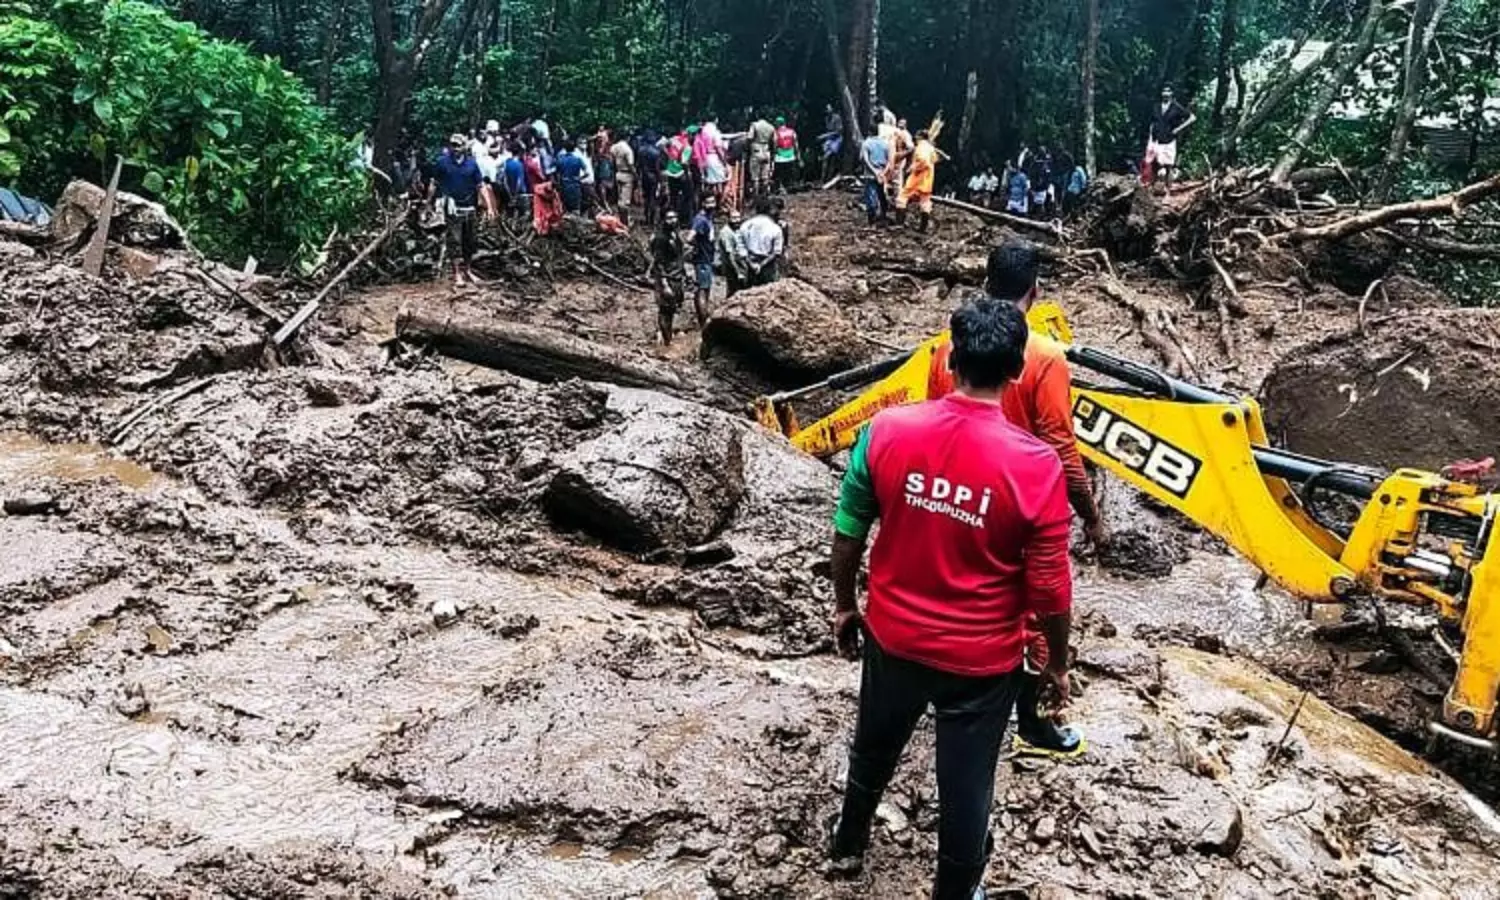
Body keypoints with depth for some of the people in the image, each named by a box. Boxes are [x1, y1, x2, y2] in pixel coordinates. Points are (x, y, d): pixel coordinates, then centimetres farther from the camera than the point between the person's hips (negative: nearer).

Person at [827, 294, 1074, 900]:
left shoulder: (886, 430, -15)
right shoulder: (1035, 465, -22)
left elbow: (848, 535, -4)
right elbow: (1049, 590, -15)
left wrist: (844, 606, 13)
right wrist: (1058, 663, 3)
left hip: (892, 637, 3)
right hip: (982, 659, -3)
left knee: (874, 749, 29)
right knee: (966, 784, 19)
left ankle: (848, 845, 54)